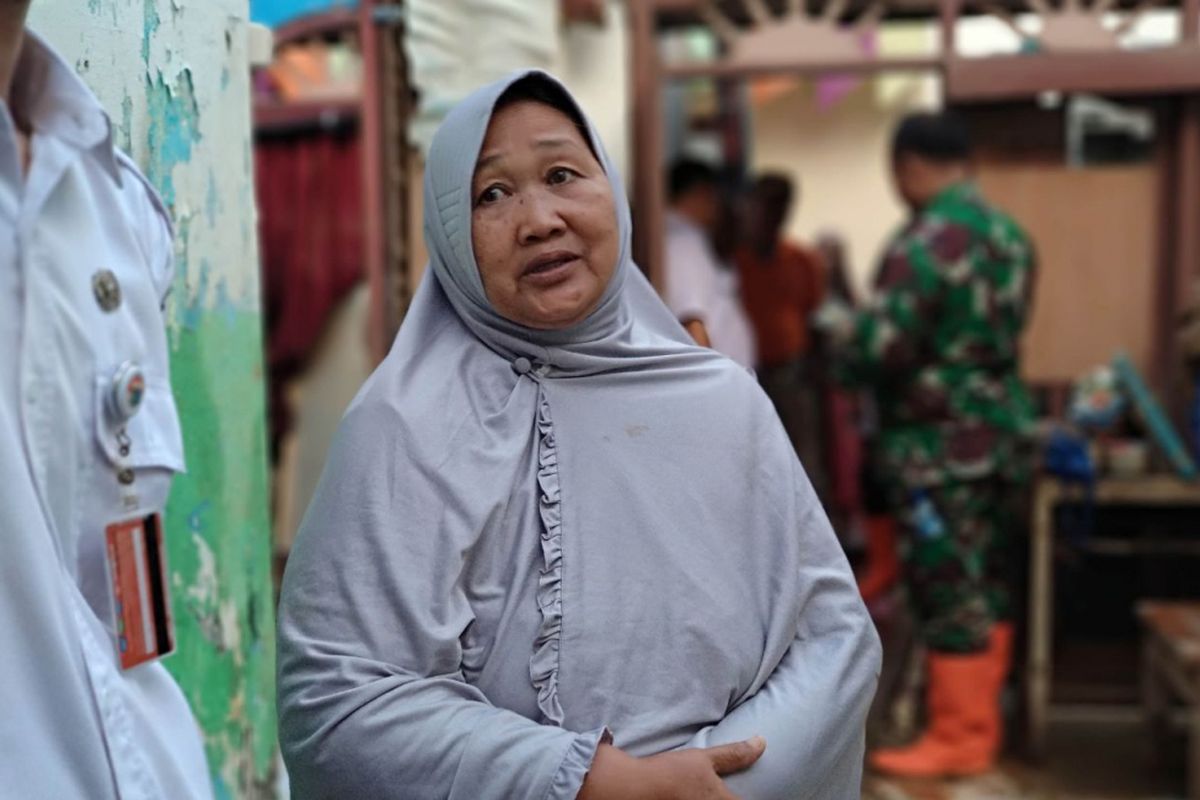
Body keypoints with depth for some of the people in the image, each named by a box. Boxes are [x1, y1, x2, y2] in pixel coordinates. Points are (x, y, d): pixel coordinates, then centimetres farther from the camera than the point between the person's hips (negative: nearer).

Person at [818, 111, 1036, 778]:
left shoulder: (924, 241, -18)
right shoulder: (1008, 234, 8)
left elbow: (882, 348, -21)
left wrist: (841, 326, 1)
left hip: (940, 445, -9)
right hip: (1001, 431, 9)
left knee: (948, 594, 0)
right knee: (988, 586, 15)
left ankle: (957, 740, 10)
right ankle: (980, 722, 27)